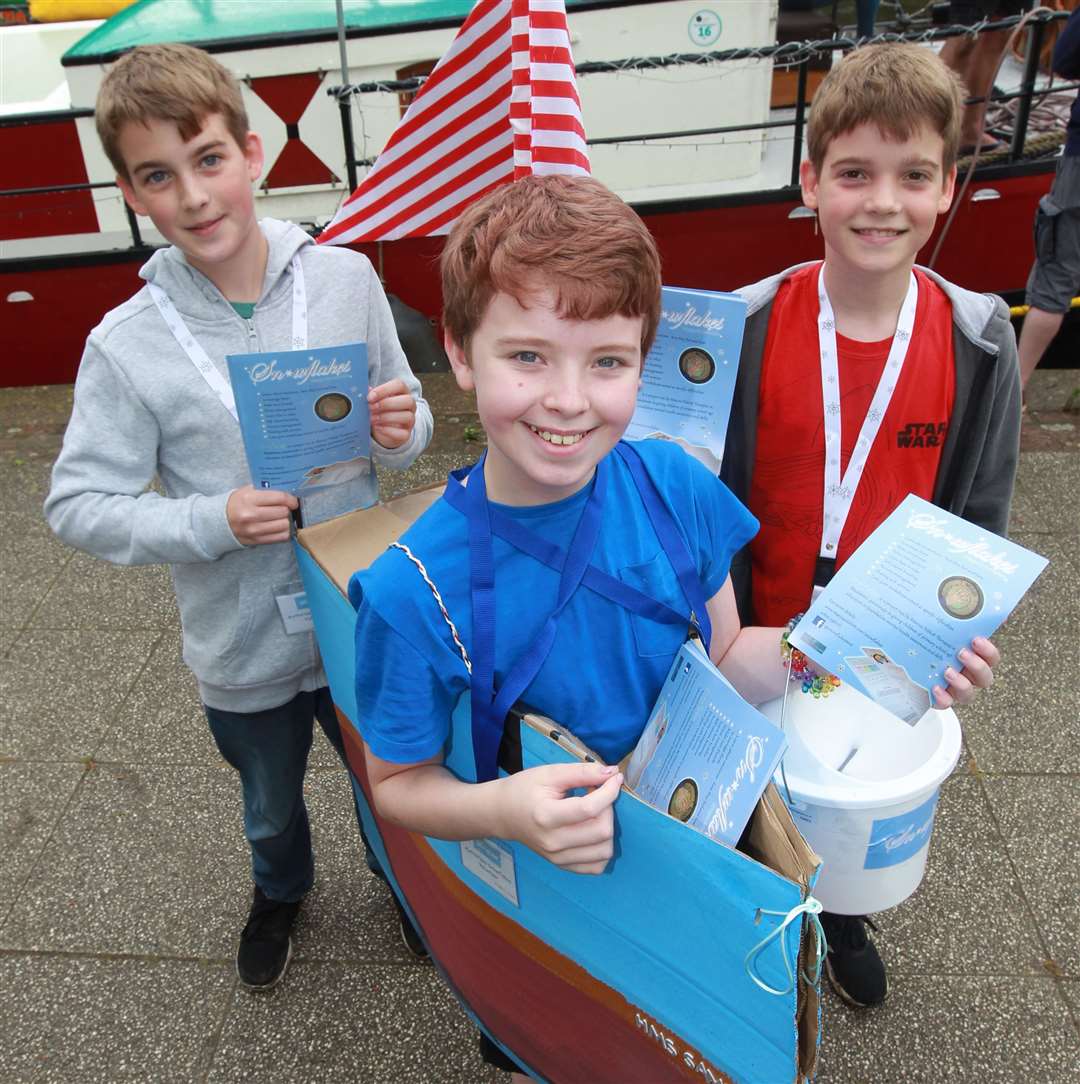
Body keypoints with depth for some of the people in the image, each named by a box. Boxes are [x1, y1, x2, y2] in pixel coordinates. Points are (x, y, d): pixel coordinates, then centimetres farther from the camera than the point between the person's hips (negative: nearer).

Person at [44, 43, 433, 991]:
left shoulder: (346, 279, -10)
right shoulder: (127, 346, -14)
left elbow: (410, 418, 0)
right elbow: (79, 505, -10)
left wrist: (401, 430, -23)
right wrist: (212, 522, -25)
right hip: (243, 646, 0)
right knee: (272, 806, 27)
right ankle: (281, 892, 61)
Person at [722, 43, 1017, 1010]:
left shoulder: (978, 342, -13)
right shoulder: (747, 328, -17)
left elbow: (978, 518, -4)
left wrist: (958, 638, -14)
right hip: (762, 645, -1)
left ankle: (840, 914, 58)